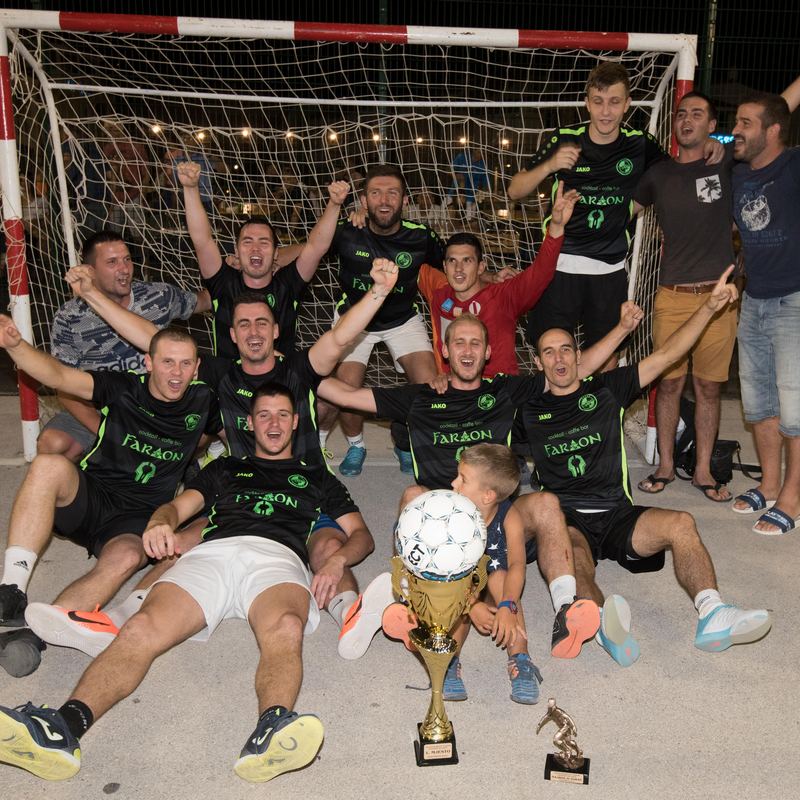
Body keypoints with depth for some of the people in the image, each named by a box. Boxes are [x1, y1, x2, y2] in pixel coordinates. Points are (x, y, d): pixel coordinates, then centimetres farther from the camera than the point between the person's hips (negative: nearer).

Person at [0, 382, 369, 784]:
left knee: (285, 628, -39)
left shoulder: (316, 477, 33)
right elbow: (177, 505, 23)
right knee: (142, 628, -30)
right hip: (213, 552, 2)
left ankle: (269, 735, -62)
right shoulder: (225, 468, 36)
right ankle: (64, 728, -48)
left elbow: (359, 532, 25)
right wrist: (161, 523, -4)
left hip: (277, 556, -1)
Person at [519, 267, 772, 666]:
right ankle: (605, 626, -63)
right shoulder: (530, 409, 15)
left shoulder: (605, 389, 16)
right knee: (569, 547, -38)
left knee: (681, 524, -27)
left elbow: (665, 355, 12)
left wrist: (709, 307, 6)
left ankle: (712, 617, -41)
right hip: (566, 518, -2)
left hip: (616, 513, 2)